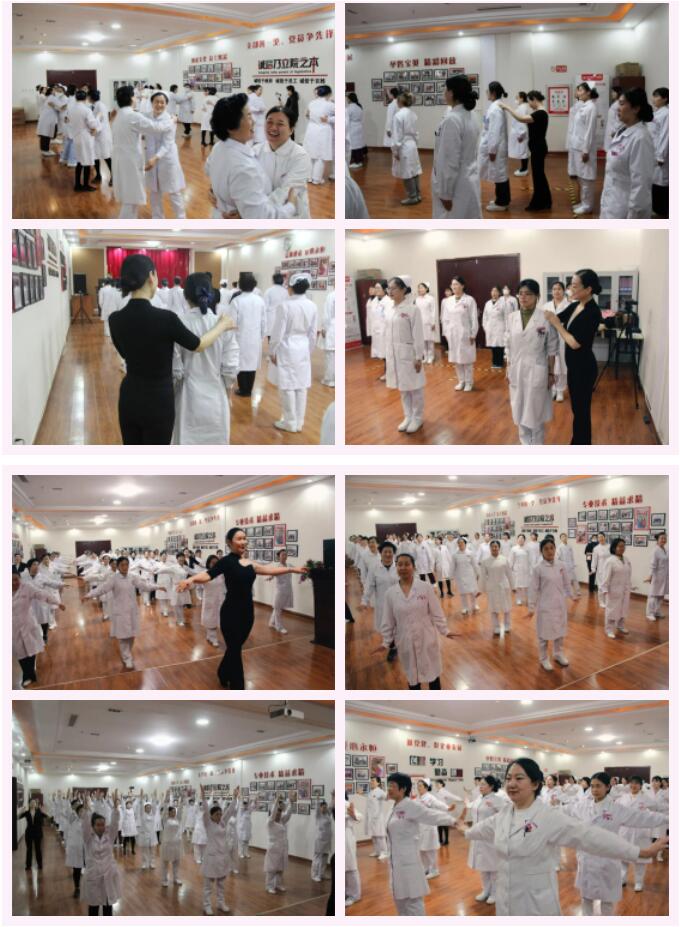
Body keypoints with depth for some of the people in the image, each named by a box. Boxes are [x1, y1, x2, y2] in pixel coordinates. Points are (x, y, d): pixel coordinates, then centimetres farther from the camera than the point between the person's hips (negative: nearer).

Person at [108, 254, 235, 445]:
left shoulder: (115, 320, -6)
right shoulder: (164, 318, -21)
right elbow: (198, 345, -5)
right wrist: (222, 325, 13)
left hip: (129, 399, 5)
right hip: (158, 401, -5)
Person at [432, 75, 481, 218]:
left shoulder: (452, 120, -21)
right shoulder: (469, 116, 8)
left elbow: (450, 161, -22)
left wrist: (445, 193, -17)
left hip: (456, 186, -9)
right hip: (469, 182, 9)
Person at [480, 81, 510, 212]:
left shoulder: (495, 109, -20)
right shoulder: (497, 106, 10)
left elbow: (495, 131, -22)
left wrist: (492, 150, -20)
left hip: (496, 147, -10)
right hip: (497, 146, 10)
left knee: (499, 173, -2)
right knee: (501, 173, 16)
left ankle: (501, 203, 6)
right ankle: (503, 200, 25)